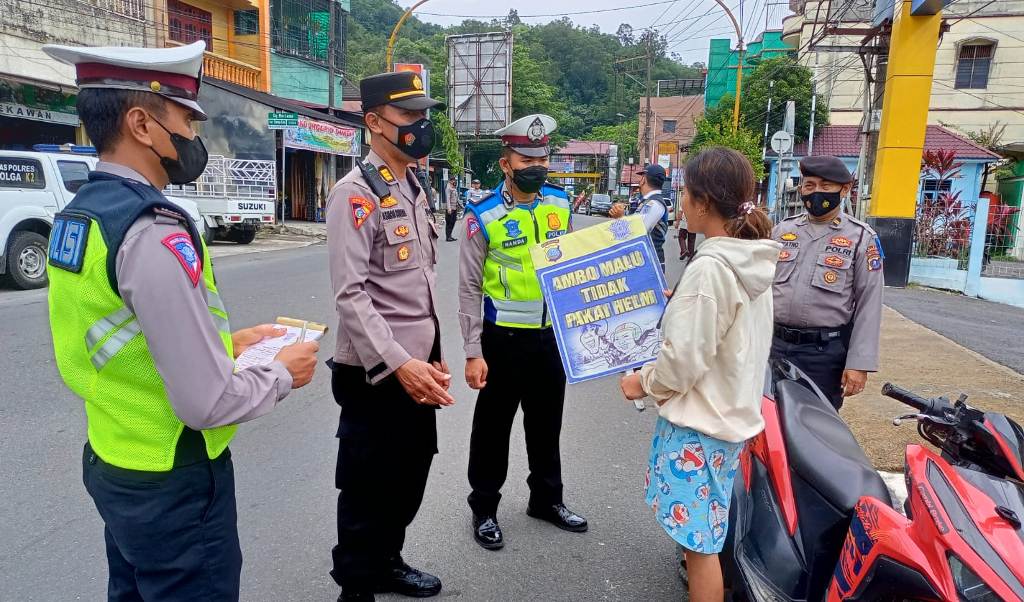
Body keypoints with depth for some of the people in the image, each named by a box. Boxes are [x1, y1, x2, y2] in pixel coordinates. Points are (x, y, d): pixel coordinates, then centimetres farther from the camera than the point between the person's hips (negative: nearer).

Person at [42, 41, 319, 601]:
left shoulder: (77, 215, 3)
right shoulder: (152, 234, -27)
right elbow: (209, 403, -28)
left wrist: (227, 342, 9)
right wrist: (282, 373, -10)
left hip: (111, 464, 9)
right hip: (172, 483, -8)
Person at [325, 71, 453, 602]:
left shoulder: (415, 189, 13)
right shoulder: (356, 193, -14)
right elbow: (351, 294, -22)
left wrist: (431, 358, 16)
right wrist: (399, 364, -28)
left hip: (418, 366, 9)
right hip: (375, 374, -8)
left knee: (411, 474, 20)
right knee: (368, 484, 7)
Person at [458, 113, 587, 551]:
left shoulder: (560, 204, 2)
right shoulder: (483, 216, -12)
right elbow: (469, 289, -10)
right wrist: (473, 352, -13)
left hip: (551, 335, 5)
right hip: (503, 338, -5)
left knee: (547, 422, 19)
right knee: (493, 426, 9)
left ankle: (546, 499, 39)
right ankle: (484, 509, 29)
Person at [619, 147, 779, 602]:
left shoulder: (709, 268, -22)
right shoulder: (753, 260, 6)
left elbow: (685, 359, -21)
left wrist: (645, 383, -5)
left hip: (699, 422, -9)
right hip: (733, 412, 9)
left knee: (699, 540, 4)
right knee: (703, 534, 23)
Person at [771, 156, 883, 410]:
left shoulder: (861, 238, -2)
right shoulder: (782, 230, 7)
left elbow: (869, 304, -6)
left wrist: (859, 363, -12)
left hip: (825, 351, -3)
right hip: (775, 344, 3)